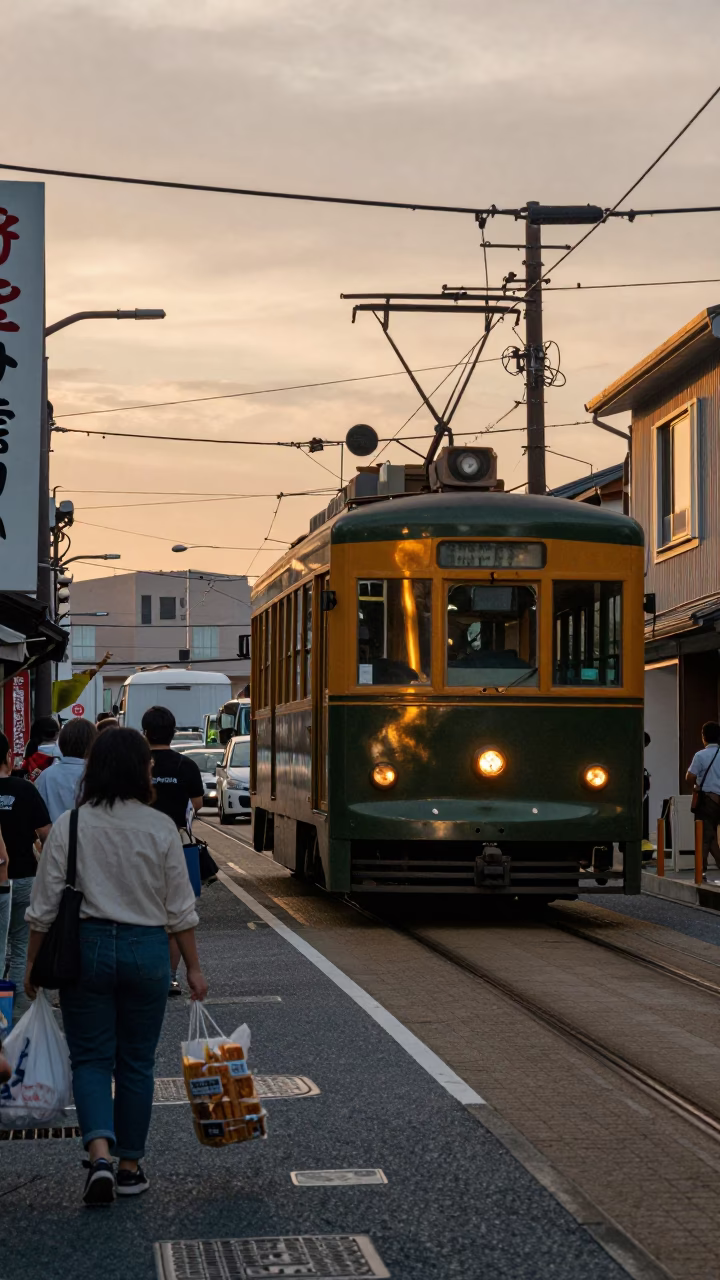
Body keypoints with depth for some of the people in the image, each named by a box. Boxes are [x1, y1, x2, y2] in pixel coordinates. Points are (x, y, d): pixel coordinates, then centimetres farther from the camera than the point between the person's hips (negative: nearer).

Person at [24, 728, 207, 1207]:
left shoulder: (70, 826, -6)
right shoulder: (160, 828, -6)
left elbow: (46, 905, -4)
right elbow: (180, 907, -1)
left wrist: (33, 962, 7)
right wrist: (194, 968, 7)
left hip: (86, 946, 0)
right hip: (147, 950, 0)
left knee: (91, 1058, 8)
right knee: (137, 1062, 13)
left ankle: (100, 1154, -13)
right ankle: (130, 1167, 20)